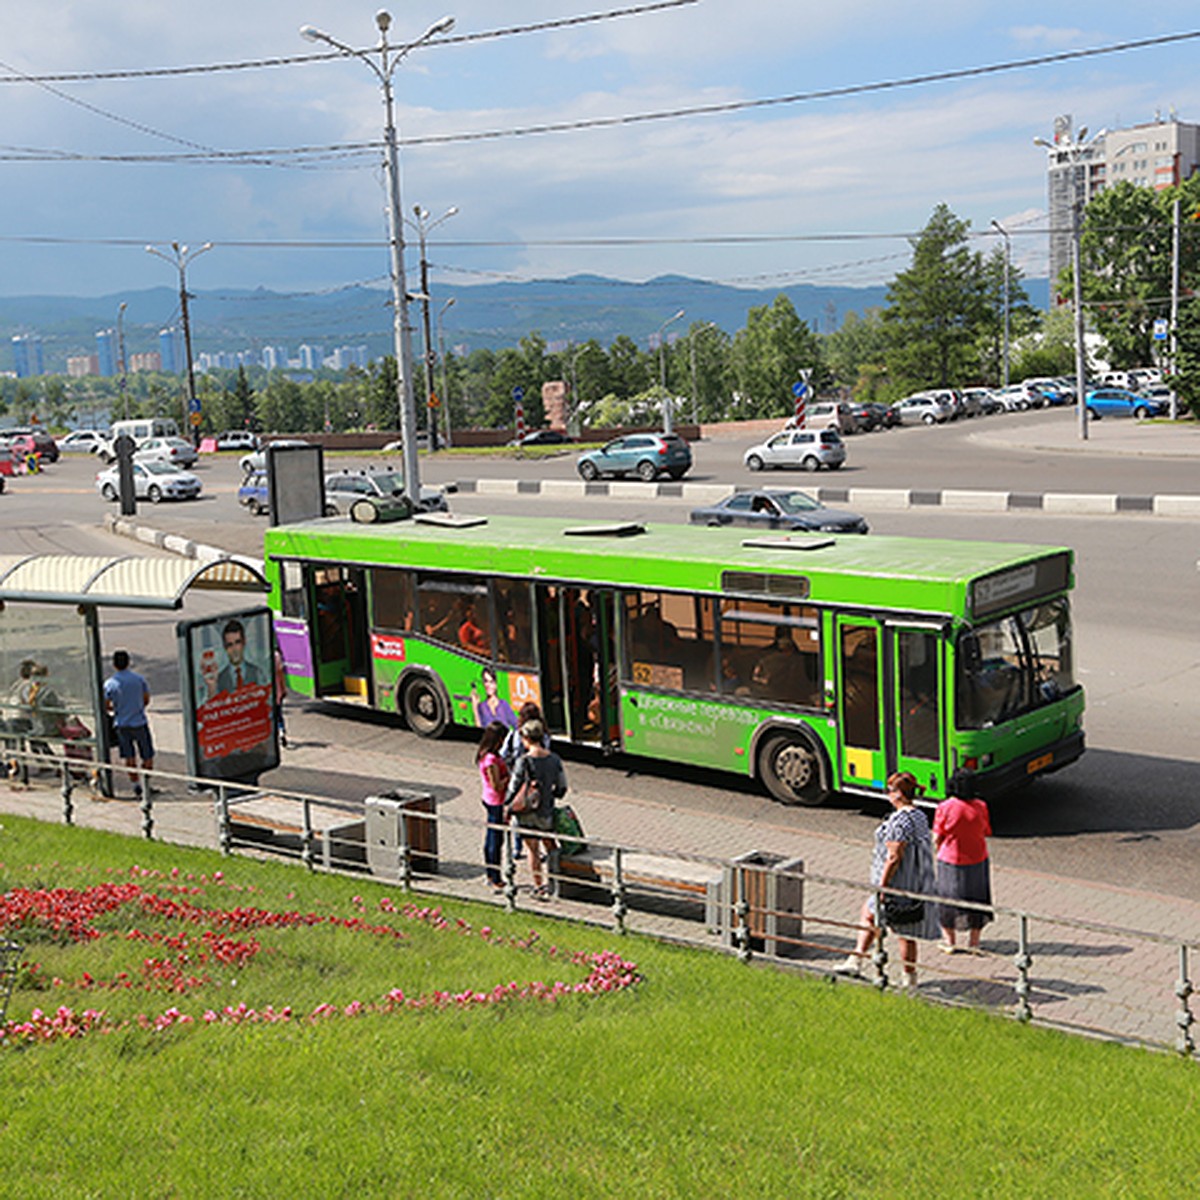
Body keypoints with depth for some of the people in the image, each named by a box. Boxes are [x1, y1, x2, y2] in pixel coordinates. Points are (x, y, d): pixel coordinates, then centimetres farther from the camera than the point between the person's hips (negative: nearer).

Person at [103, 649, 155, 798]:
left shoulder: (109, 683, -7)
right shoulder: (139, 679, -6)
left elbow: (106, 706, -2)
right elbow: (146, 699, 3)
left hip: (121, 724, 1)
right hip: (139, 722, -1)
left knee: (129, 758, 11)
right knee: (148, 756, 10)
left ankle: (136, 785, 9)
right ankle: (146, 784, 8)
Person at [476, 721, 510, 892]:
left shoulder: (485, 754, 5)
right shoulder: (491, 760, -26)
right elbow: (497, 786, -24)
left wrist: (507, 769, 4)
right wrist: (510, 776, -12)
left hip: (490, 801, 10)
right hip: (496, 803, -10)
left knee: (490, 838, 18)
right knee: (496, 841, -1)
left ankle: (491, 876, 29)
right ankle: (496, 880, 8)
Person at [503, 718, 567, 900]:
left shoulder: (524, 761, -19)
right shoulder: (554, 759, -4)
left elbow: (514, 786, -14)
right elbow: (562, 787, 4)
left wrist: (508, 806, 3)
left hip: (529, 813, -4)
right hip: (547, 812, 4)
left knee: (533, 851, 6)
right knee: (550, 847, 19)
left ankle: (539, 887, 10)